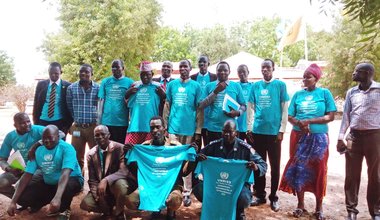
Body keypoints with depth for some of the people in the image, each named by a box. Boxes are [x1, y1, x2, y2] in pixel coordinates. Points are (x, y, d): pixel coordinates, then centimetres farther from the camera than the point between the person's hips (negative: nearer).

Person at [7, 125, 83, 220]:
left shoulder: (66, 148, -21)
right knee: (22, 197, -11)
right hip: (48, 183, 6)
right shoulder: (38, 151, -4)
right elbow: (27, 176, -6)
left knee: (67, 186, -41)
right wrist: (13, 201, -15)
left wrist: (57, 198, -48)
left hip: (71, 180, -6)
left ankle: (64, 210, -5)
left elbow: (65, 173, -34)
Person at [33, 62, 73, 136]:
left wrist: (68, 124, -4)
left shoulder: (67, 86, -2)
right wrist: (36, 123, 5)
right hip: (43, 122, 2)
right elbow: (36, 104, 10)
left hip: (60, 123, -2)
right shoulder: (41, 84, 6)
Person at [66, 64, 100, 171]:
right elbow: (69, 107, 12)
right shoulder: (71, 88, 4)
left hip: (94, 126, -1)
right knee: (77, 156, 10)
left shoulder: (98, 88, -1)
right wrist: (75, 119, 11)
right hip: (77, 127, 2)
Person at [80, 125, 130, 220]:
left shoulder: (119, 148, -14)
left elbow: (124, 171, -24)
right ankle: (108, 209, 12)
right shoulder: (91, 154, -1)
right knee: (85, 204, -21)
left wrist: (106, 180, -38)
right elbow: (92, 179, 1)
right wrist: (97, 195, -16)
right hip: (99, 188, 4)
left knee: (121, 185, -37)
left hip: (115, 184, -3)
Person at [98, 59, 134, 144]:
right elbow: (101, 101, 9)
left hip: (123, 122, -2)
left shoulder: (129, 82, 2)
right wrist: (99, 121, 6)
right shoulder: (105, 81, 8)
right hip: (107, 122, 2)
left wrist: (131, 120, 1)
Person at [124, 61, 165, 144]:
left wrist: (163, 95, -12)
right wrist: (127, 94, 1)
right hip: (135, 125, 3)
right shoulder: (135, 85, 12)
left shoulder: (157, 87, 4)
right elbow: (128, 104, 19)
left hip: (151, 126, -2)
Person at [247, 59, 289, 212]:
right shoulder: (255, 86, 7)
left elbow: (285, 109, -2)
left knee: (275, 166, 6)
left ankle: (273, 197, 20)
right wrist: (249, 129, 3)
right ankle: (260, 195, 24)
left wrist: (282, 130, -7)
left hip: (274, 131, -3)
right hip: (257, 131, 3)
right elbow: (250, 108, 8)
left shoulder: (280, 85, -1)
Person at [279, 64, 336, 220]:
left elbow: (330, 116, -7)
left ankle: (319, 207, 21)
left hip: (319, 137, -2)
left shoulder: (325, 93, 0)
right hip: (299, 136, 2)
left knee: (318, 170, 6)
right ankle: (300, 204, 20)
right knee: (298, 168, 5)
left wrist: (309, 121, -15)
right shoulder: (298, 94, 5)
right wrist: (299, 123, -16)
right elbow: (290, 117, 4)